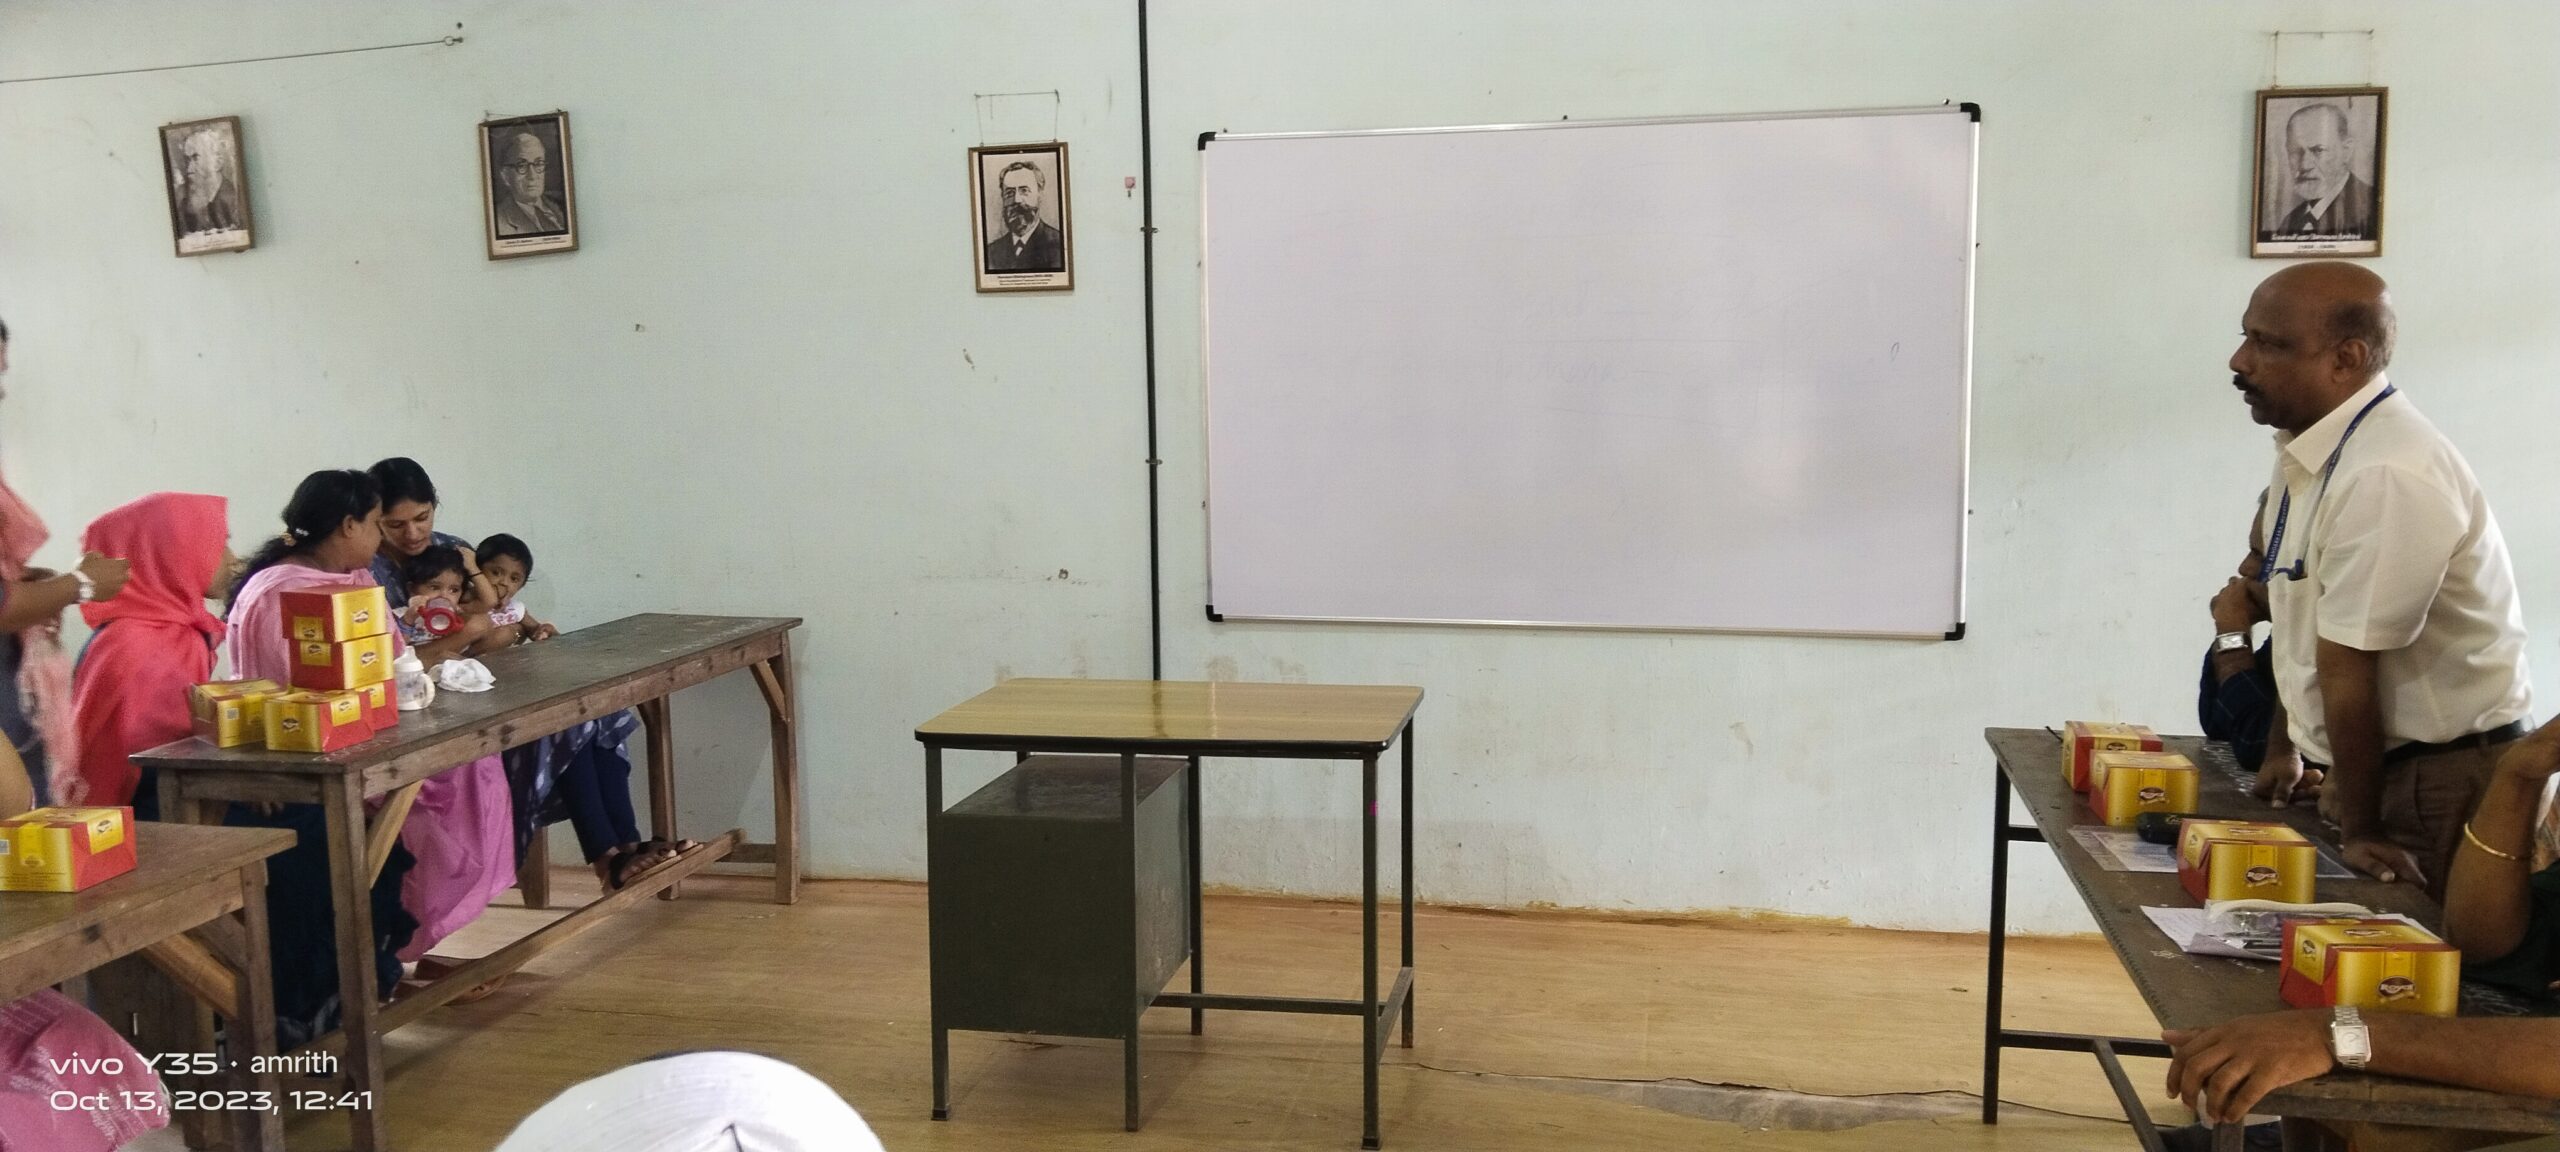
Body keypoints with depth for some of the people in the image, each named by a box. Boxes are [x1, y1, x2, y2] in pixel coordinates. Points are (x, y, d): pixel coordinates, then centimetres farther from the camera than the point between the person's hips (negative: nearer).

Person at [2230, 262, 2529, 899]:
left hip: (2436, 782, -8)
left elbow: (2349, 669, -22)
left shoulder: (2387, 477, -26)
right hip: (2367, 764, 8)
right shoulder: (2308, 447, 2)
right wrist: (2286, 747, 13)